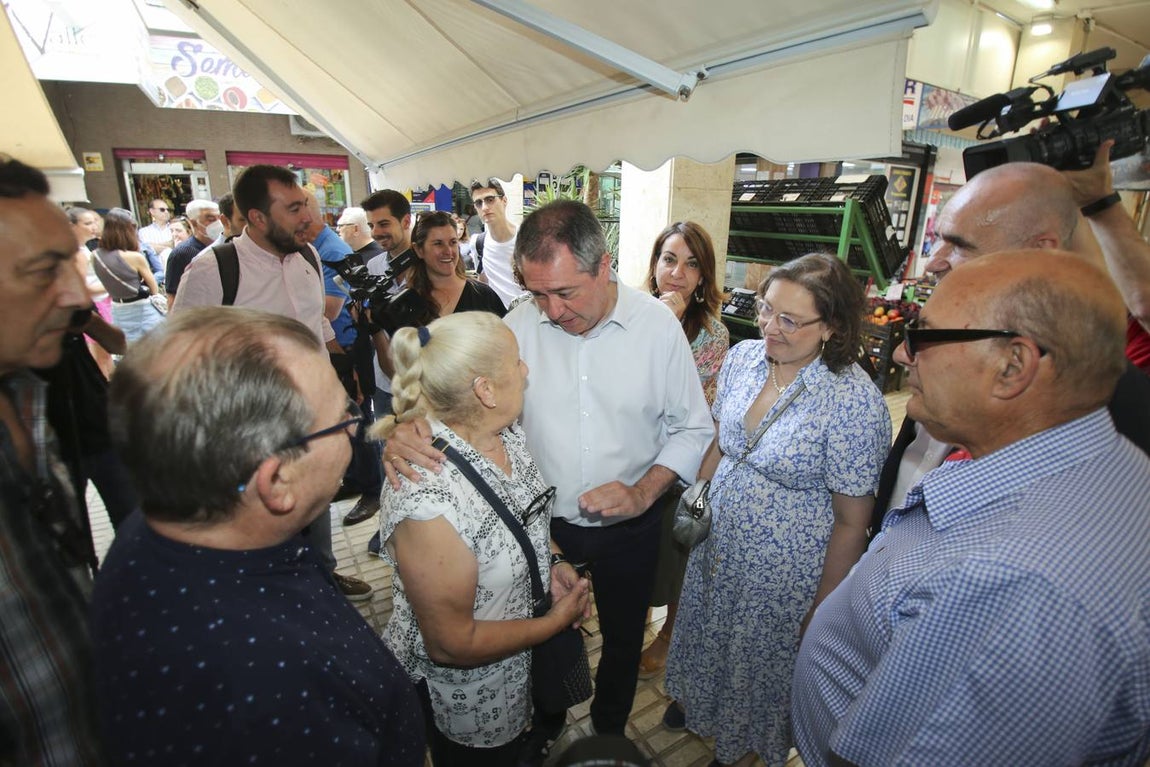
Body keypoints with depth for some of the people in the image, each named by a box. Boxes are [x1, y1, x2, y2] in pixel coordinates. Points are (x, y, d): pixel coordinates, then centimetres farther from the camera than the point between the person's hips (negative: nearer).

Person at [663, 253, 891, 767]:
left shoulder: (855, 402, -26)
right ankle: (696, 696, 63)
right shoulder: (742, 358, -10)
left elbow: (850, 522, -18)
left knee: (763, 656, 22)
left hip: (785, 570, -5)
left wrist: (822, 609, -11)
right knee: (708, 630, 29)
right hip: (716, 541, 5)